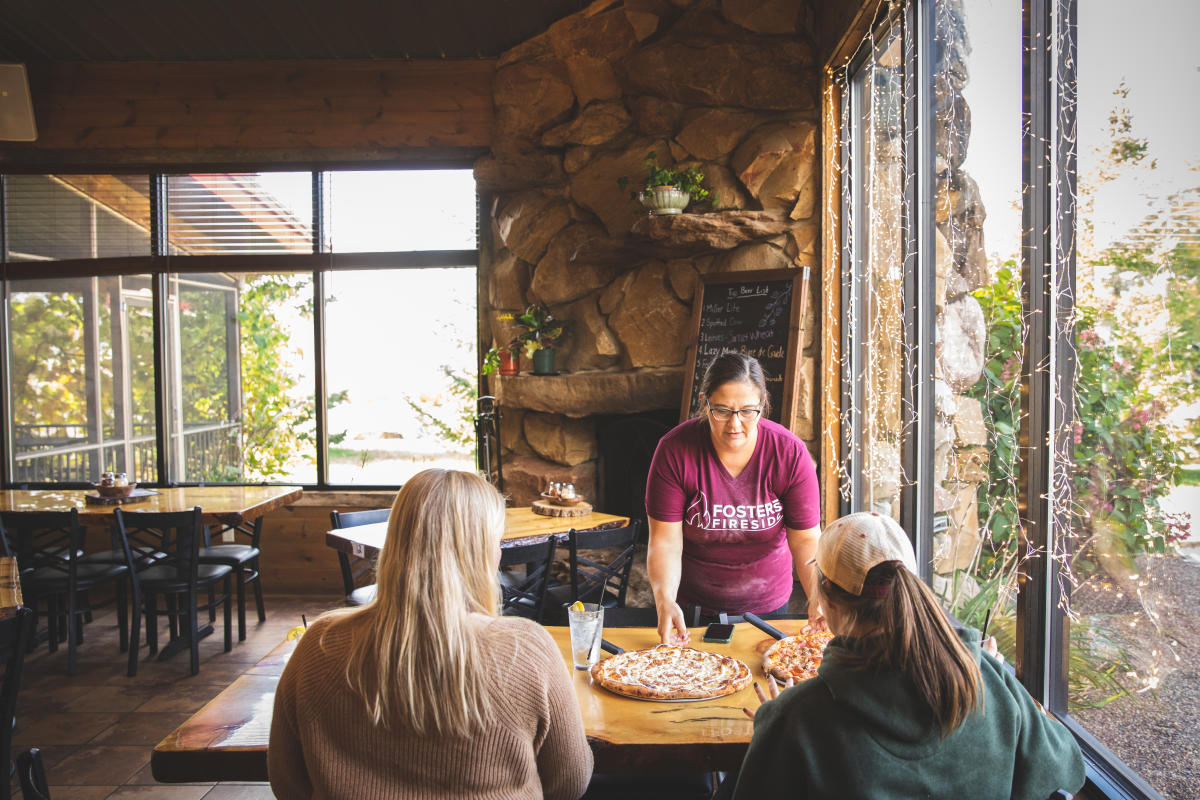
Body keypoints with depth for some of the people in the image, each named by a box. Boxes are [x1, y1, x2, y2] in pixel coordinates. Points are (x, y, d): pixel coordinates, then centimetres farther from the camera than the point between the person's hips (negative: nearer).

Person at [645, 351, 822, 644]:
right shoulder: (675, 450, -21)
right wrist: (665, 601, -35)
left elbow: (806, 540, -13)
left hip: (766, 605, 1)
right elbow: (665, 542, -20)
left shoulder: (790, 453, -17)